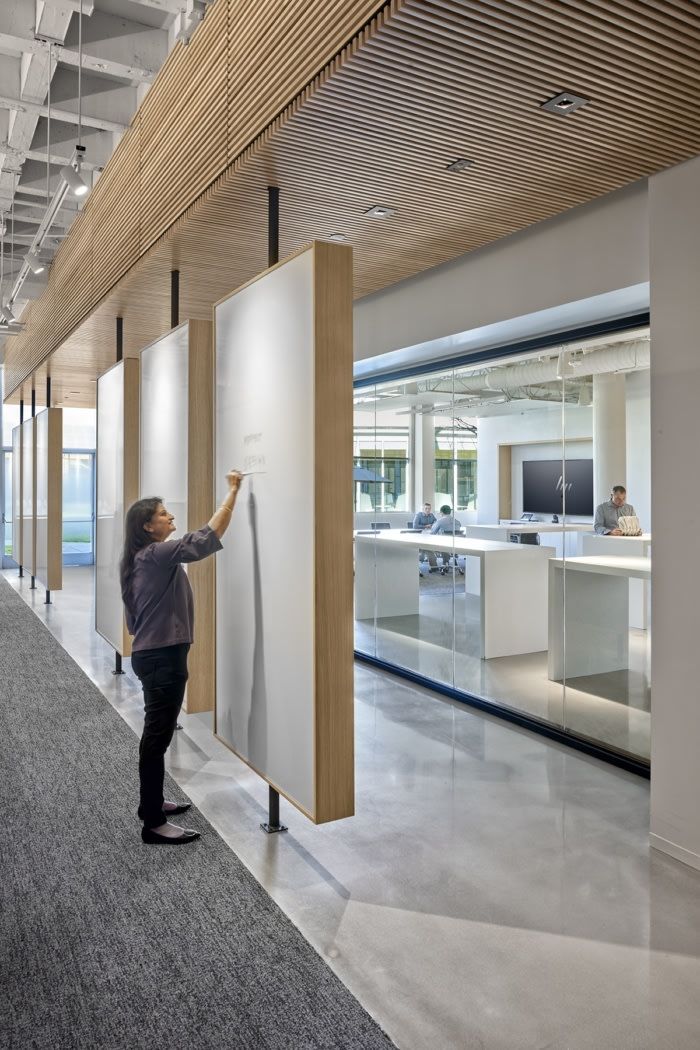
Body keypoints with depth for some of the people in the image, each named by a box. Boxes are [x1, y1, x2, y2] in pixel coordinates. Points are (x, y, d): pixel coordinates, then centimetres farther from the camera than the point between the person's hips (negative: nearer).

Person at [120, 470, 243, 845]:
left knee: (156, 732, 19)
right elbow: (207, 539, -24)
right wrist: (233, 491, -19)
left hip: (154, 653, 10)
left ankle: (151, 803, 33)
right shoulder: (157, 555, -18)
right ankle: (154, 824, 5)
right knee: (158, 735, -3)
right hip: (162, 657, -10)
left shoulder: (144, 558, 12)